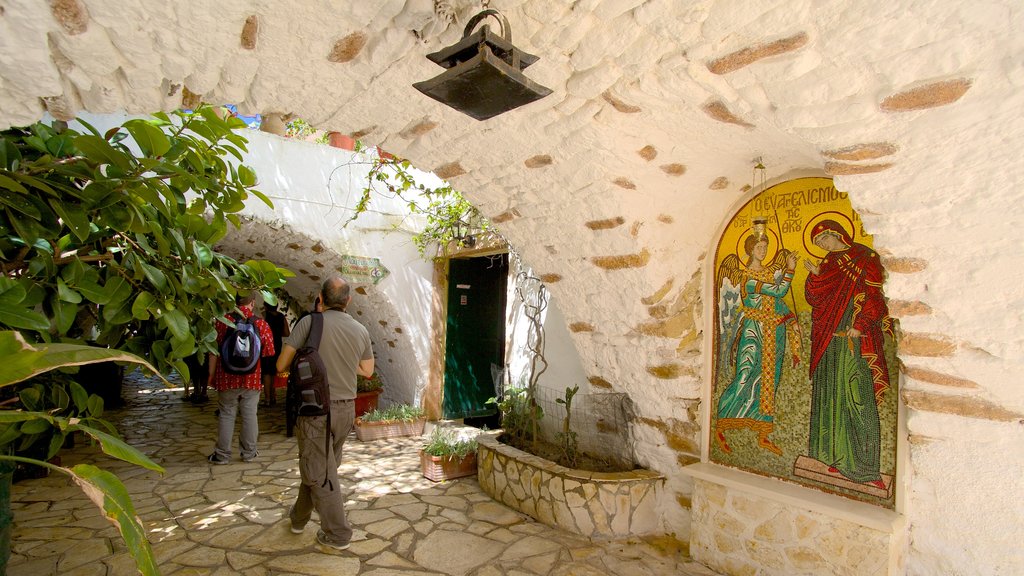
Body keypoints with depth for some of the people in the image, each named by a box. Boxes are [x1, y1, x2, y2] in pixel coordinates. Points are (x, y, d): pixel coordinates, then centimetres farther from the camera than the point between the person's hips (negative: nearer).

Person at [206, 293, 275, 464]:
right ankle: (248, 452, 18)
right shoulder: (262, 324, -5)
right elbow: (269, 353, -1)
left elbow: (213, 351, -5)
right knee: (250, 415, 9)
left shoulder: (223, 321, -7)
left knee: (226, 414, 9)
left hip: (227, 378, 0)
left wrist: (211, 374, 5)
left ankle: (222, 454, 17)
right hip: (253, 379, 0)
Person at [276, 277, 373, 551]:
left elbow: (281, 366, -9)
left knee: (319, 471, 7)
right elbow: (367, 370, 12)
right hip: (346, 408, 5)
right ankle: (299, 517, 42)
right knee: (322, 465, 23)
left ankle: (337, 534, 13)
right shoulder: (360, 330, 0)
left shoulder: (309, 322, -12)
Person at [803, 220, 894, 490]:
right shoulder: (828, 264, 17)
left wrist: (860, 326, -17)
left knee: (858, 399, -7)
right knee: (830, 397, 7)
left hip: (856, 339, -5)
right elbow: (814, 298, 11)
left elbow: (875, 297, -7)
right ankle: (835, 455, 16)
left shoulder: (865, 258, 1)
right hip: (829, 341, 5)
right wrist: (815, 275, -4)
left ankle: (864, 464, -1)